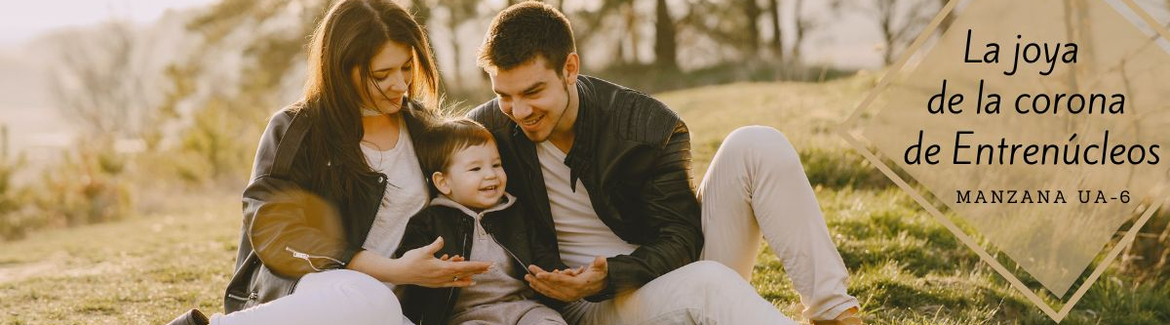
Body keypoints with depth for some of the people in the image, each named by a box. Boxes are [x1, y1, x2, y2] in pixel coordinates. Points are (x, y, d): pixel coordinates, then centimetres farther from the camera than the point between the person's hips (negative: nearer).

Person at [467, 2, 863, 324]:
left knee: (757, 146, -18)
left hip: (679, 268, 3)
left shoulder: (649, 126, -10)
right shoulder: (486, 131, -9)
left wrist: (609, 276, -29)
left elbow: (681, 239, -9)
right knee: (707, 284, -38)